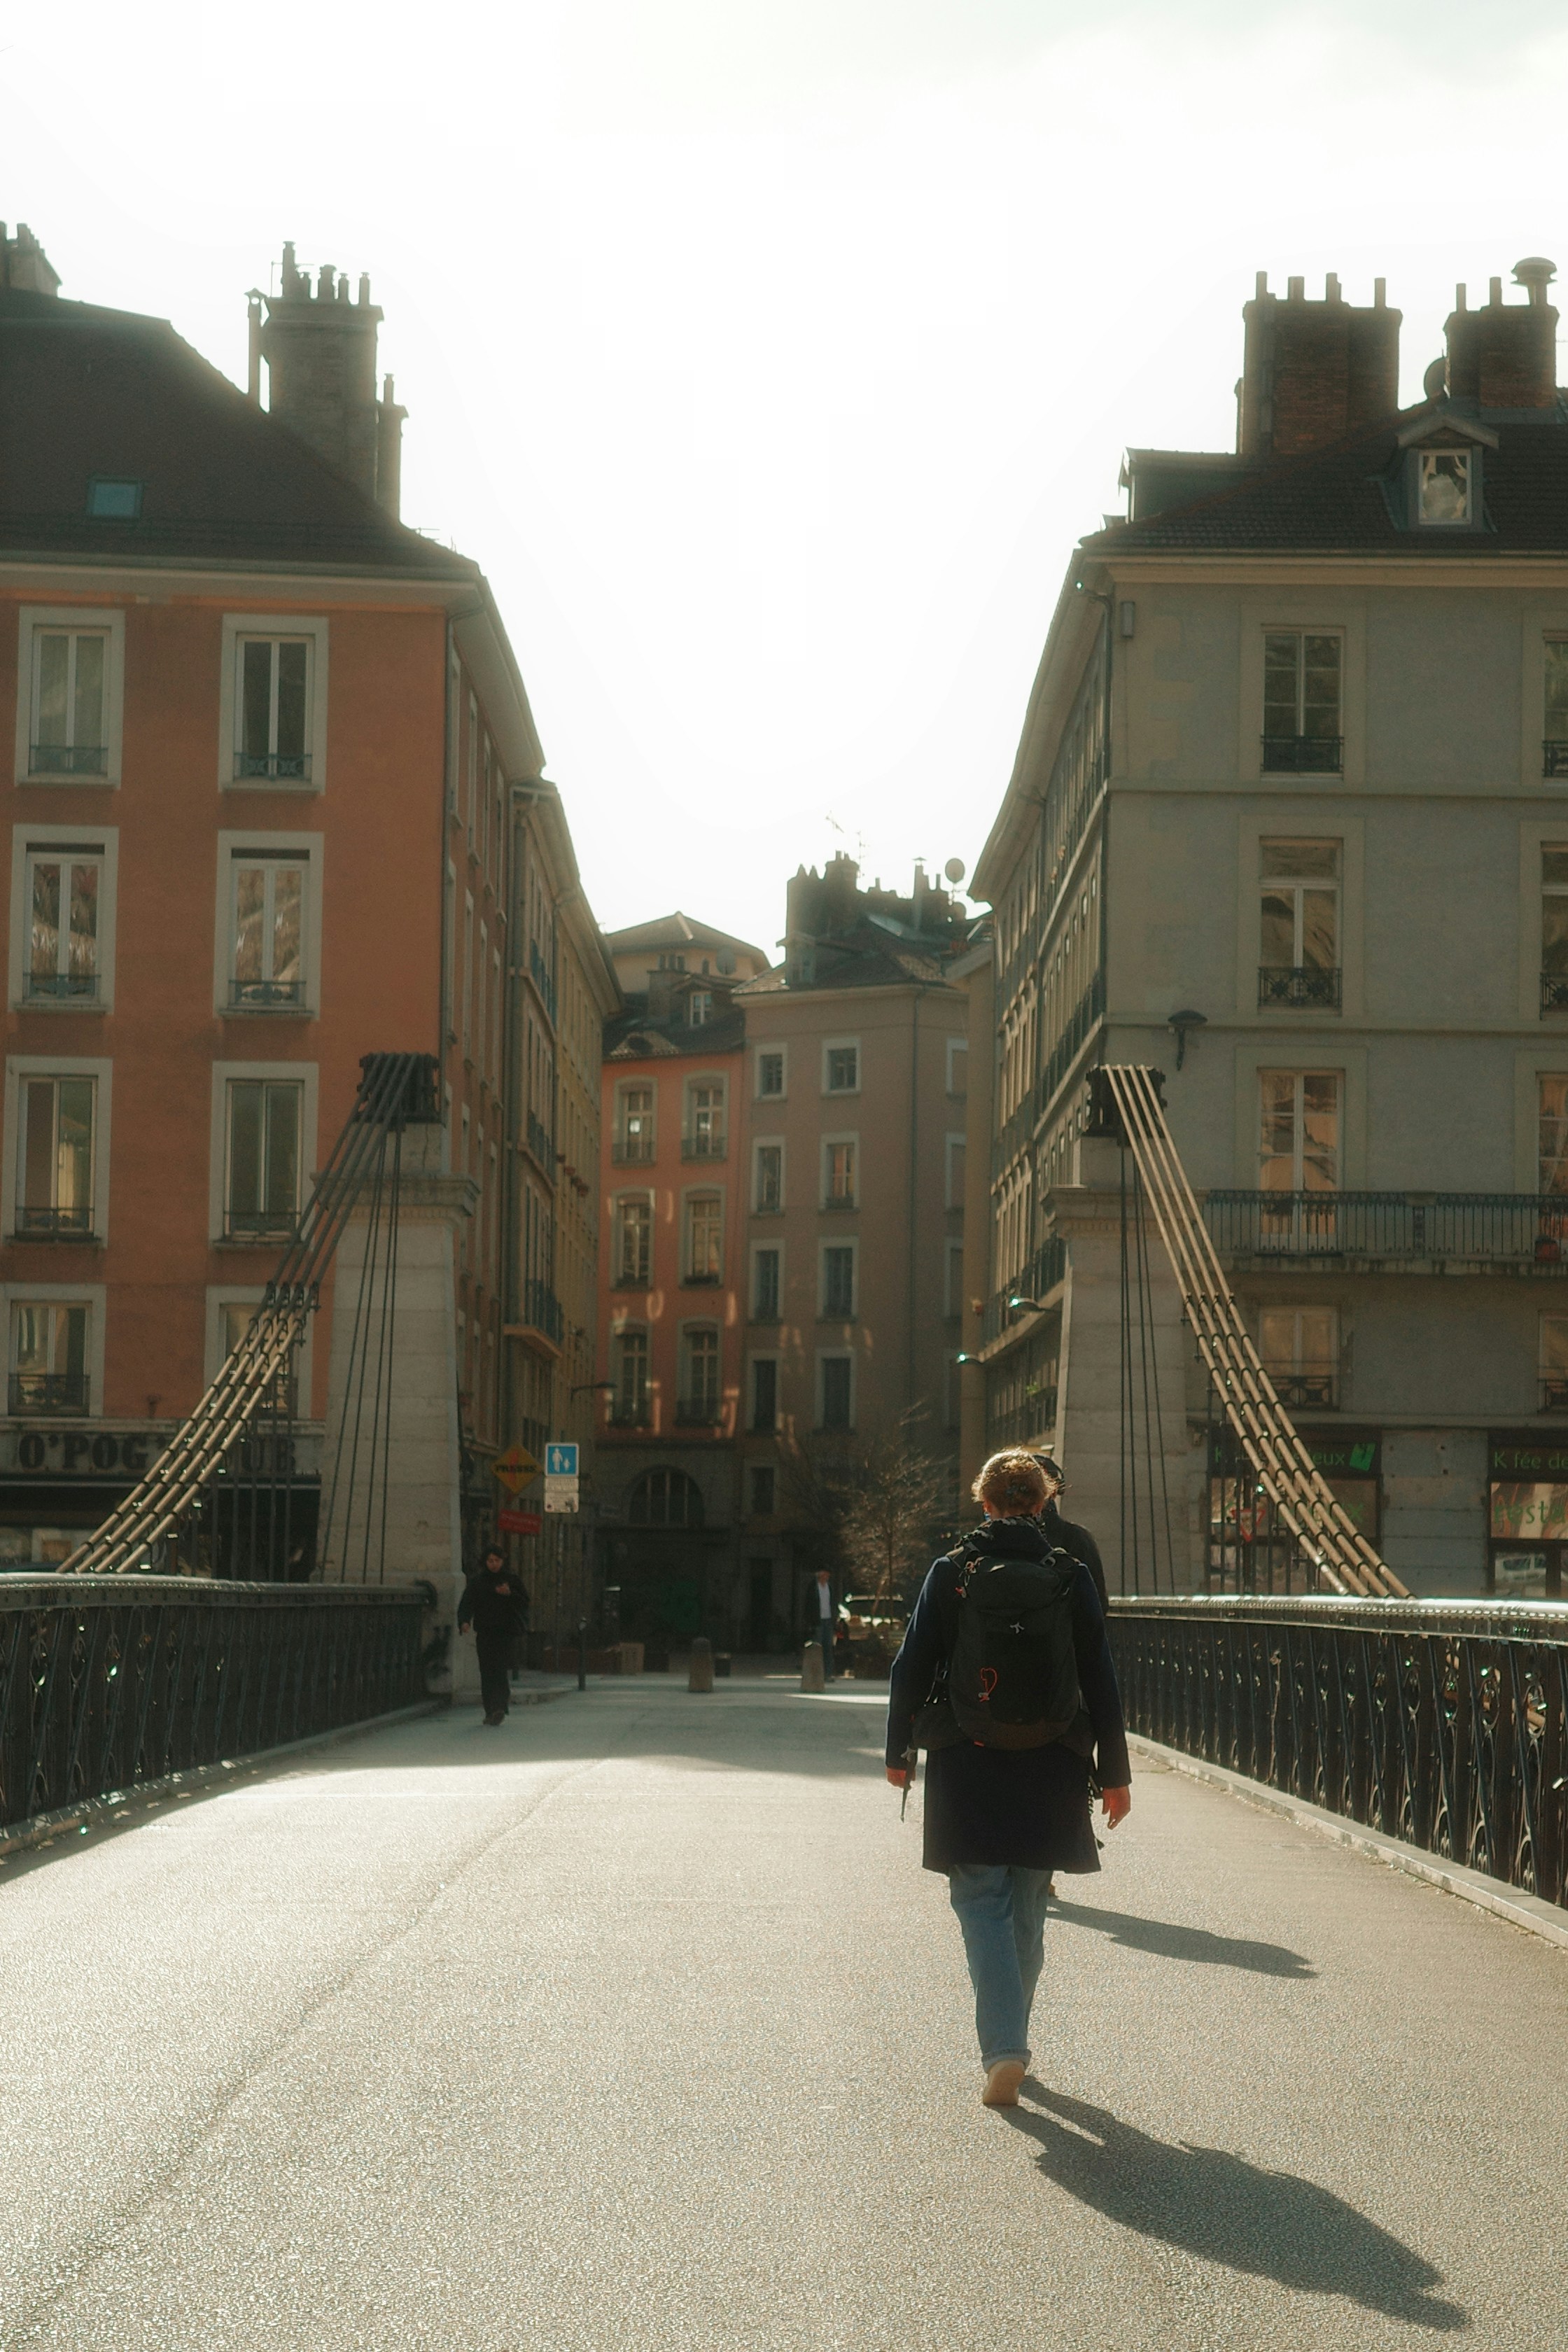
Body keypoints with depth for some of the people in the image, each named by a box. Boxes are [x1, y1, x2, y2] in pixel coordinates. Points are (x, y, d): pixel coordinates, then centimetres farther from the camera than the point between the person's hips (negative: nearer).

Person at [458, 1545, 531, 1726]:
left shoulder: (512, 1579, 5)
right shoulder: (477, 1582, 7)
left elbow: (524, 1603, 4)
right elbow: (467, 1603, -1)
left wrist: (510, 1594, -15)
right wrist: (464, 1621, -19)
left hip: (506, 1631, -2)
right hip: (485, 1633, 2)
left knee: (501, 1670, -15)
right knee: (487, 1672, 1)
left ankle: (500, 1709, -21)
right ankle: (491, 1711, 9)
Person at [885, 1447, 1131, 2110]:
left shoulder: (951, 1572, -4)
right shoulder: (1069, 1576, -1)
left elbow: (911, 1668, -2)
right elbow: (1100, 1678, 0)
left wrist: (898, 1751, 10)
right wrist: (1114, 1772, 6)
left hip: (967, 1770, -2)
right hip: (1048, 1769, 2)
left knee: (982, 1904, 1)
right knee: (1027, 1911, 17)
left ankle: (1003, 2050, -16)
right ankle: (1010, 2042, 28)